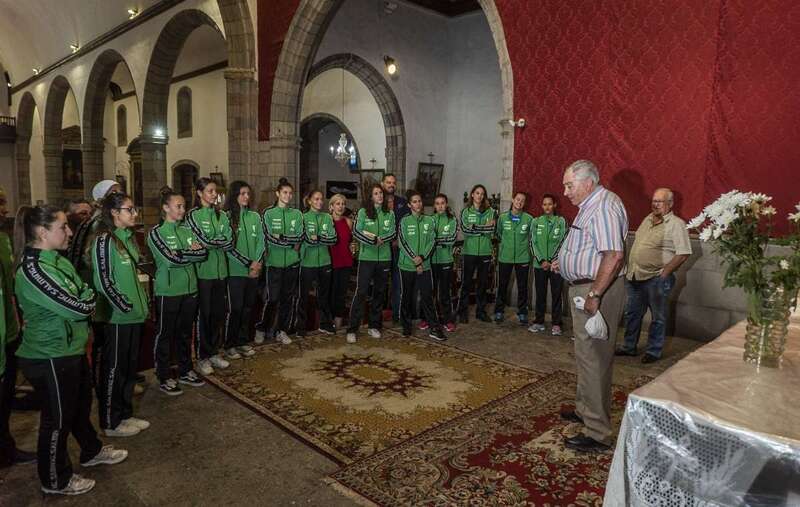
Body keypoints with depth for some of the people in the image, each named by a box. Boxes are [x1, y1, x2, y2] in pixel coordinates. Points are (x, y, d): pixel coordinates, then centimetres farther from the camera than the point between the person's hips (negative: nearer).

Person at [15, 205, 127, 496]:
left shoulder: (58, 261, 5)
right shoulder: (32, 270, -24)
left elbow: (83, 294, 12)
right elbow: (78, 307, -25)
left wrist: (83, 301, -9)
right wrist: (87, 296, -6)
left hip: (71, 349, 9)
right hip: (49, 358, -9)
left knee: (81, 405, 25)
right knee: (57, 419, 9)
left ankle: (92, 452, 47)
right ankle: (55, 480, 30)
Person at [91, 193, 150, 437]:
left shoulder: (129, 237, 10)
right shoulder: (105, 240, -14)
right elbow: (103, 281, -17)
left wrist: (143, 302, 12)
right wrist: (124, 307, -13)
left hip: (135, 315, 8)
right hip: (116, 316, -8)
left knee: (129, 366, 16)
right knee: (113, 368, 5)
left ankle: (125, 414, 30)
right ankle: (111, 422, 19)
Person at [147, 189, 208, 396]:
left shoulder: (187, 230, 9)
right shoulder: (156, 232, -7)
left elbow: (203, 253, -1)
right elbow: (171, 259, -19)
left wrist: (182, 254, -14)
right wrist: (191, 252, -7)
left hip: (190, 289, 6)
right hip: (168, 292, -5)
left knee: (185, 333, 16)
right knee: (165, 335, 5)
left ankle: (185, 371, 29)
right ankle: (164, 378, 17)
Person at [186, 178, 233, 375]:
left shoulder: (222, 216, 9)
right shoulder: (193, 215, -5)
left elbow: (229, 243, 0)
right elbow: (203, 241, -17)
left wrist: (210, 243, -11)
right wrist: (221, 241, -4)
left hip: (220, 270, 5)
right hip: (203, 271, -5)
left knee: (218, 313, 12)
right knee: (204, 314, 3)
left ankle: (214, 352, 26)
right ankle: (202, 357, 16)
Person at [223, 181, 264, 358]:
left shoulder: (255, 216, 8)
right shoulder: (227, 217, -6)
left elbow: (261, 241, 7)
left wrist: (257, 262, -8)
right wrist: (248, 264, -14)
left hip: (254, 270, 5)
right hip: (235, 270, -4)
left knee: (248, 307, 11)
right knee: (235, 308, -1)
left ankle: (243, 341, 24)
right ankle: (229, 345, 13)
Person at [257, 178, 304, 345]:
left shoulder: (297, 214, 9)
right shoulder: (268, 213, 0)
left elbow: (300, 237, -2)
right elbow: (270, 237, -11)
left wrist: (281, 238, -12)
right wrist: (291, 243, -9)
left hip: (292, 262, 3)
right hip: (274, 261, -3)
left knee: (288, 298, 8)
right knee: (272, 297, -3)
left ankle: (281, 330, 21)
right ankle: (262, 328, 17)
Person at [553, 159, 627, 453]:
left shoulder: (603, 206, -18)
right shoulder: (590, 206, 16)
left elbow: (614, 255, -27)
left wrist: (594, 294, -27)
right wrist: (565, 263, 16)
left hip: (597, 289, -11)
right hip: (584, 286, 11)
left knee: (594, 357, -5)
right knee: (586, 354, 20)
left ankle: (598, 432, 4)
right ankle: (585, 410, 36)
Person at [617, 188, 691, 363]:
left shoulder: (676, 224, -10)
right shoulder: (648, 219, 12)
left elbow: (683, 253, -16)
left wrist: (664, 272, -16)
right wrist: (630, 268, 12)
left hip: (656, 279, -7)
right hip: (635, 276, 7)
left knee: (658, 317, 7)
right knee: (632, 313, 15)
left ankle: (654, 351, 20)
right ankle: (629, 347, 28)